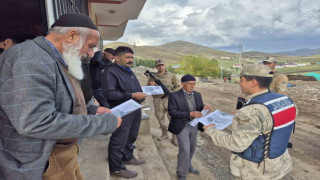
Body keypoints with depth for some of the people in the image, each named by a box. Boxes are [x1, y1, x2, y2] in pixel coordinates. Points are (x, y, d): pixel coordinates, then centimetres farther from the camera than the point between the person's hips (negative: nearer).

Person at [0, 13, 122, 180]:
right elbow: (36, 123, -32)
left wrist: (91, 111, 3)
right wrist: (103, 122, -25)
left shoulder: (55, 61, 10)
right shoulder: (30, 59, -23)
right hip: (42, 164, -9)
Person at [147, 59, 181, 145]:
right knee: (160, 118, 11)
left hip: (169, 99, -2)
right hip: (158, 100, 2)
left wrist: (173, 92, -8)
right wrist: (150, 85, -9)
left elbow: (178, 86, 11)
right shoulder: (153, 77, 10)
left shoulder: (171, 76, 6)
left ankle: (175, 138, 6)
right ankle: (165, 134, 30)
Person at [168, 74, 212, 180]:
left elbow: (199, 109, 11)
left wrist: (204, 108, -14)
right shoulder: (174, 96, -14)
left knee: (191, 148, 18)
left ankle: (187, 166, 41)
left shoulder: (197, 95, 4)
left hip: (194, 125, 6)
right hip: (182, 126, -6)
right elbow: (172, 112, -19)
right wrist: (189, 114, -27)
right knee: (185, 150, -6)